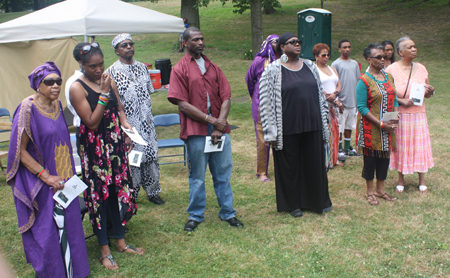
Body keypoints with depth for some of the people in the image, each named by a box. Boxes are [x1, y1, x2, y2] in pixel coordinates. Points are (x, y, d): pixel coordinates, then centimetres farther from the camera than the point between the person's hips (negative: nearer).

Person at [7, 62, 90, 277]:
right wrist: (46, 176, -18)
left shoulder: (57, 105, 4)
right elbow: (20, 151, -17)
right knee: (46, 231, 5)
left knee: (69, 224, 13)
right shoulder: (28, 109, -17)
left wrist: (68, 174, 14)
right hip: (40, 185, -7)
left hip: (62, 180, 7)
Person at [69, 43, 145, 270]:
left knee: (119, 191, 13)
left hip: (116, 144, 6)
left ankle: (120, 241, 28)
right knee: (99, 195, 2)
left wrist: (125, 123, 1)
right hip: (93, 147, -6)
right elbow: (92, 122, -19)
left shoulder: (109, 80, 6)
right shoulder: (78, 88, -13)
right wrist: (103, 93, -22)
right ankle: (104, 250, 15)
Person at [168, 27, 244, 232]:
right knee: (197, 176, 6)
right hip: (196, 131, -4)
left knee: (223, 173, 9)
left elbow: (226, 97, 6)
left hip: (220, 129, 4)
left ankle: (228, 213, 22)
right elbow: (182, 104, -9)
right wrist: (211, 120, -13)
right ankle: (195, 216, 21)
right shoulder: (180, 69, -1)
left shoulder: (213, 67, 13)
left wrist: (220, 124, -9)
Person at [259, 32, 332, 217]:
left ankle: (319, 200, 28)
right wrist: (271, 132, -11)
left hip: (312, 125, 4)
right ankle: (292, 204, 22)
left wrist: (324, 122, 14)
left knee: (315, 163, 11)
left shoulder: (310, 67, 10)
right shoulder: (273, 71, -5)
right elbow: (266, 103, -8)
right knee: (289, 166, 6)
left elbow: (320, 95, 16)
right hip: (288, 128, -4)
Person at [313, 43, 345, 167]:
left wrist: (335, 94, -11)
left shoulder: (332, 69, 19)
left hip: (334, 104, 7)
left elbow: (339, 84, 11)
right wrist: (332, 99, -13)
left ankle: (333, 158, 13)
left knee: (334, 130, 6)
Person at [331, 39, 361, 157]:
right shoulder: (336, 64, -3)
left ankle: (347, 147, 22)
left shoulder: (355, 64, 14)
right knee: (339, 127, -3)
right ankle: (339, 149, 6)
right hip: (342, 101, -5)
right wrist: (337, 100, -11)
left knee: (349, 126, 12)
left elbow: (359, 81, 18)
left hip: (353, 101, 5)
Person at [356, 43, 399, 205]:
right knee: (370, 158, 5)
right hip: (370, 127, -6)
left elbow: (394, 100, 14)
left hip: (388, 127, 6)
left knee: (385, 156, 12)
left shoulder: (389, 78, 8)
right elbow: (362, 108, -15)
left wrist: (396, 116, -5)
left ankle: (380, 189, 26)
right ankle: (370, 191, 20)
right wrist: (381, 124, -18)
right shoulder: (364, 81, -12)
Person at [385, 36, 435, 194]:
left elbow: (427, 95, 13)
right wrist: (401, 101, -20)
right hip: (399, 115, -3)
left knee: (420, 146, 7)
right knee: (401, 146, 6)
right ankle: (401, 180, 22)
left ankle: (422, 180, 22)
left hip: (418, 114, 3)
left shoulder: (421, 68, 6)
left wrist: (430, 91, -10)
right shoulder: (391, 70, -6)